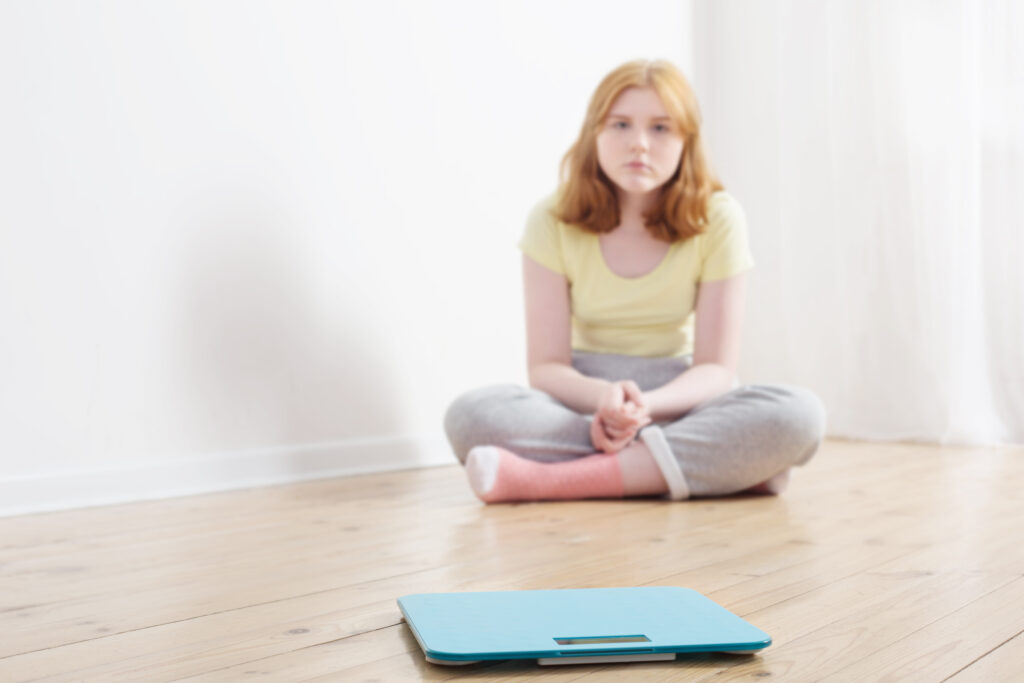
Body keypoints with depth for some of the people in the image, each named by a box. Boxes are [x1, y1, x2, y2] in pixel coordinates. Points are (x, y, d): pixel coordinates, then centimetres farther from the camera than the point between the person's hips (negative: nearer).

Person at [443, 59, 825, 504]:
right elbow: (547, 366, -8)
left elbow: (715, 368, -9)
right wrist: (605, 398, -31)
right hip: (587, 398, 0)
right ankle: (708, 469, -29)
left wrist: (647, 406, -30)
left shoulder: (717, 218, -7)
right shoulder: (553, 220, -6)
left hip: (678, 401, 0)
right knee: (472, 414, -32)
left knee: (800, 414, -31)